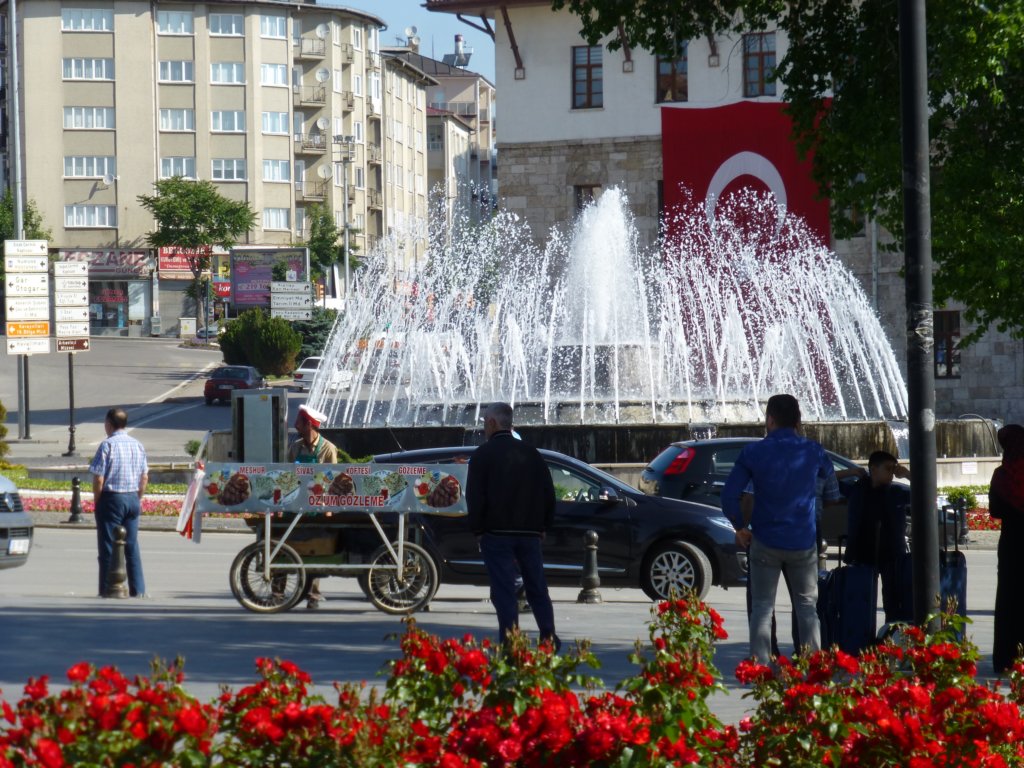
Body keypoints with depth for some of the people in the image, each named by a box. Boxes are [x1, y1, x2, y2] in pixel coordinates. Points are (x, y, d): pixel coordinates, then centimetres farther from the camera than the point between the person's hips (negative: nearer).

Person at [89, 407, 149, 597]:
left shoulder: (107, 445, -12)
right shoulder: (138, 445, 7)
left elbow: (99, 478, -14)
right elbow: (145, 478, 10)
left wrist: (97, 501, -3)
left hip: (111, 498, -6)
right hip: (133, 499, 6)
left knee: (108, 547, 0)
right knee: (132, 547, 10)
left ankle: (108, 589, 0)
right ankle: (138, 589, 9)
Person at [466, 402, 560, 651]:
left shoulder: (484, 454, -5)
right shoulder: (531, 453, 12)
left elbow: (475, 497, -9)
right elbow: (548, 493, 13)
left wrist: (478, 529, -2)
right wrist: (542, 526, 16)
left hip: (496, 534, -5)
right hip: (529, 533, 5)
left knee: (504, 592, -5)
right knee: (537, 588, 12)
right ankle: (549, 638, 10)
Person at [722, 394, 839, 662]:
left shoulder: (753, 452, -6)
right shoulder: (813, 451, -1)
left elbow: (729, 496, -9)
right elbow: (829, 475, 20)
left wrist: (740, 528, 4)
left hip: (765, 542, -1)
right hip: (804, 543, 1)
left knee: (762, 607, 5)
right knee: (807, 606, 11)